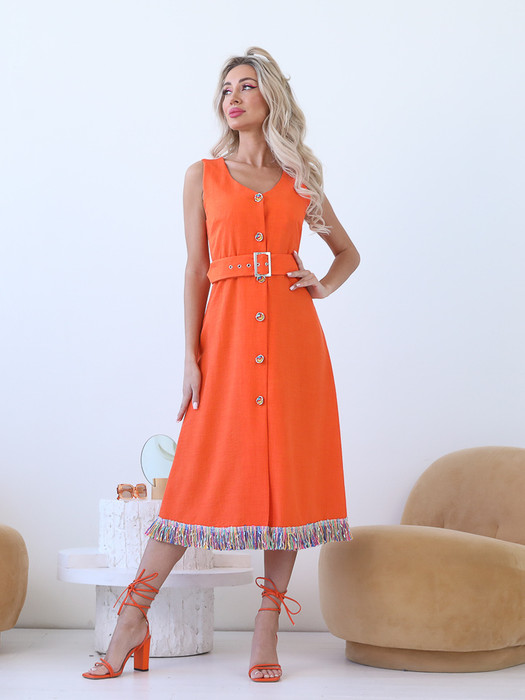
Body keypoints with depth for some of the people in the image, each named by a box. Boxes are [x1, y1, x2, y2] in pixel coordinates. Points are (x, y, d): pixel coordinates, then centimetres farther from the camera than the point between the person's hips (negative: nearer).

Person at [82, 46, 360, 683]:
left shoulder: (299, 179, 14)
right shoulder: (203, 175, 10)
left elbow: (348, 252, 26)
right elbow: (196, 270, 4)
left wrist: (324, 286, 5)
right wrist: (192, 358, -3)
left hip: (291, 334, 2)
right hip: (227, 333, -2)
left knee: (288, 471, -1)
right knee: (204, 471, -4)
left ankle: (266, 630, 7)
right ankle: (133, 621, 5)